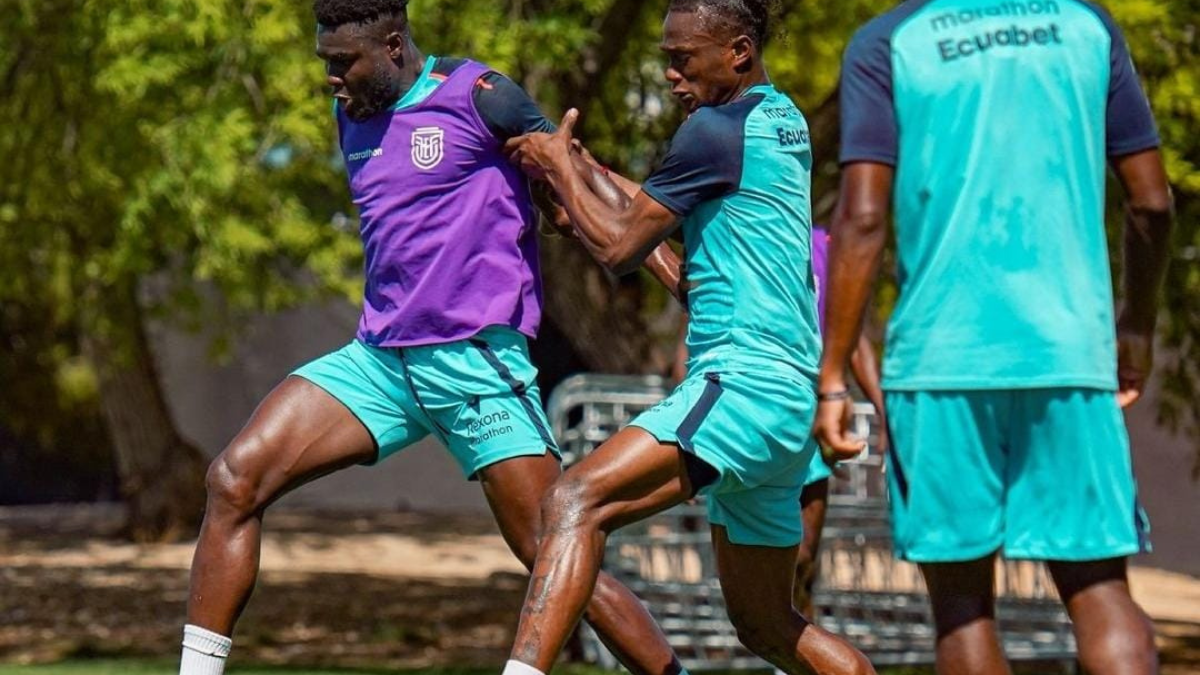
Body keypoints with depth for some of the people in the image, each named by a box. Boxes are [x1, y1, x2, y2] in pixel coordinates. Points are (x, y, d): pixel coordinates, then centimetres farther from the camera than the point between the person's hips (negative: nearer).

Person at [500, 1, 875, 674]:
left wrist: (560, 166, 9)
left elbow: (619, 248, -5)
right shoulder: (785, 121, 18)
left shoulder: (719, 128, -8)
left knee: (577, 501, -25)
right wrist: (583, 174, 24)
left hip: (746, 383, -10)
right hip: (789, 398, 10)